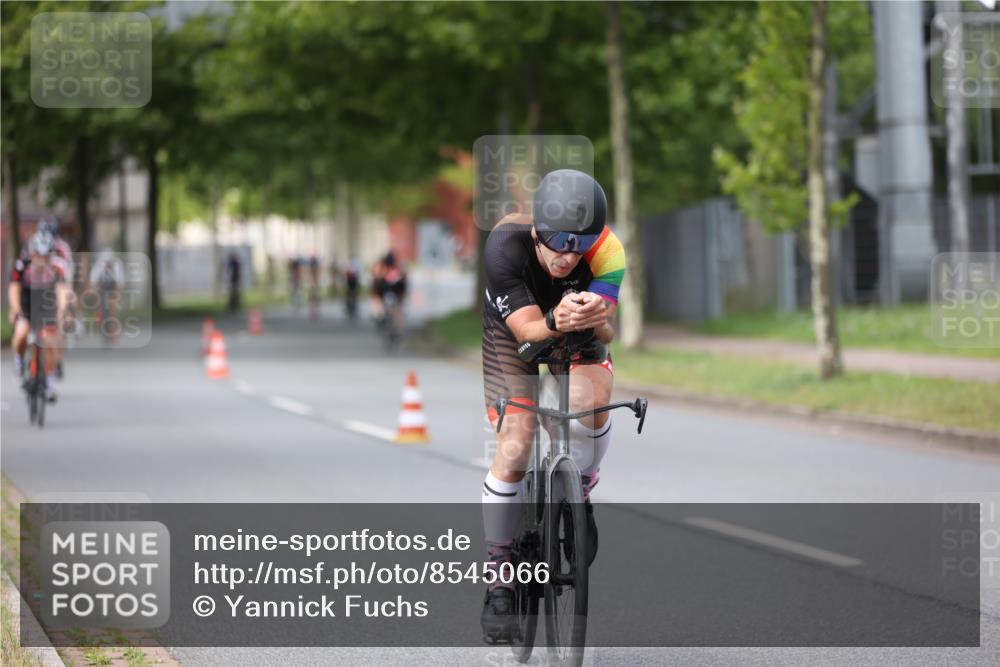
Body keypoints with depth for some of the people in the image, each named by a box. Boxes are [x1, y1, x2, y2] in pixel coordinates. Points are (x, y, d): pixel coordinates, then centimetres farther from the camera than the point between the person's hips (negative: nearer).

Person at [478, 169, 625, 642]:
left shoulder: (606, 250, -32)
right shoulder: (505, 245, -36)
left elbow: (607, 333, -35)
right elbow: (526, 328, -35)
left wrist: (596, 318, -58)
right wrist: (554, 322, -57)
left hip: (578, 337, 1)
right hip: (513, 334, -1)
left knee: (593, 399, -29)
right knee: (514, 448, -13)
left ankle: (579, 495, 2)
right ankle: (498, 579, 0)